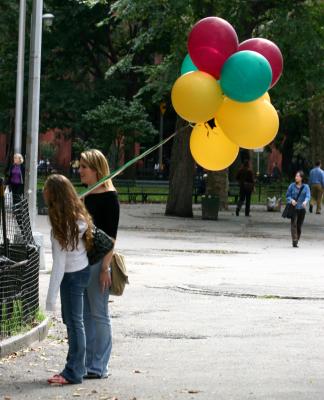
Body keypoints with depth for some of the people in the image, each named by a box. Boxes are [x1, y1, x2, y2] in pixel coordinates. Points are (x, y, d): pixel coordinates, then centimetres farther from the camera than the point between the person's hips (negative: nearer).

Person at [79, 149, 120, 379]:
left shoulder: (109, 196, -10)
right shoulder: (84, 195, 13)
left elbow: (111, 234, -14)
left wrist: (105, 267, -18)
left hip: (98, 259, -8)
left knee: (99, 314, -1)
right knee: (85, 313, 11)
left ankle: (99, 367, 4)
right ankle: (87, 364, 17)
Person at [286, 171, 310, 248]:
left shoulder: (306, 187, 2)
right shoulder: (292, 186, 2)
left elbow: (308, 196, -11)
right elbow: (287, 195, 5)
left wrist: (305, 202, -33)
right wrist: (291, 200, -17)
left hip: (302, 208, 1)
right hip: (294, 208, -1)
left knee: (299, 225, 6)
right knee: (294, 224, -16)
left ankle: (297, 241, 19)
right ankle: (294, 241, -25)